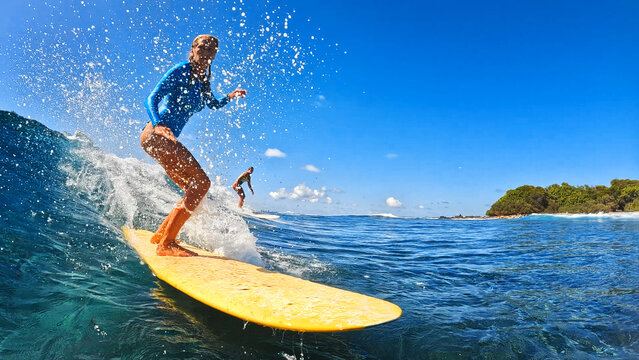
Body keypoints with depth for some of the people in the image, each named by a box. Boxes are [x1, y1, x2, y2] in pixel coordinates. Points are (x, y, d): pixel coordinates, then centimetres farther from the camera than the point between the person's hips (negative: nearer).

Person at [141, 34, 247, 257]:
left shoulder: (202, 83, 17)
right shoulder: (181, 71, -5)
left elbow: (214, 105, 37)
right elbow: (152, 99, -14)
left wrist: (230, 97, 17)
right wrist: (158, 125, -34)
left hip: (168, 139, 9)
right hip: (155, 135, -9)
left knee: (194, 191, 11)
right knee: (201, 182, -22)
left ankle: (161, 234, 23)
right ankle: (166, 244, -23)